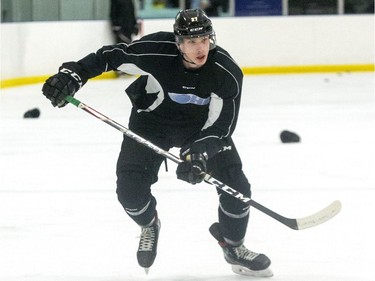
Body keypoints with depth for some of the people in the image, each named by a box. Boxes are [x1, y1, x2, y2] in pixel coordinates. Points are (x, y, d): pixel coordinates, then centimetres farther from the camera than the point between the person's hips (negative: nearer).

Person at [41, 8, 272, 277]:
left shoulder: (227, 72, -29)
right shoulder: (156, 50, -32)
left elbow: (221, 125, -25)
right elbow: (110, 56, -18)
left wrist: (199, 152, -41)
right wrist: (72, 74, -29)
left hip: (202, 124, 1)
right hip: (153, 118, -1)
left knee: (235, 184, -10)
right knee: (130, 187, -15)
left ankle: (234, 247, 19)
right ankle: (149, 226, 22)